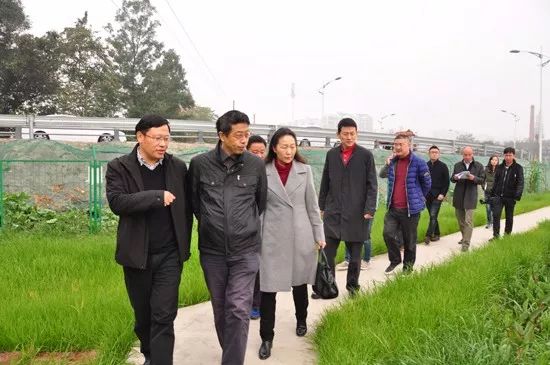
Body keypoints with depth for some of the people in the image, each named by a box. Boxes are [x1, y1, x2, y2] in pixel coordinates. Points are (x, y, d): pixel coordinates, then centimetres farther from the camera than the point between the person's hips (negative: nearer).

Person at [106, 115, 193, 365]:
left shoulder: (178, 167, 2)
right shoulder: (119, 167, -4)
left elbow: (186, 208, 9)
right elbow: (116, 202, -20)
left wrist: (184, 244, 7)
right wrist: (157, 196, -25)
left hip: (170, 255, 0)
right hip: (136, 255, 0)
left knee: (164, 317, -5)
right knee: (143, 315, 16)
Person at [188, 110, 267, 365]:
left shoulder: (256, 165, -4)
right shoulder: (200, 164, -5)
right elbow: (193, 200, 10)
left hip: (246, 250, -1)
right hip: (212, 250, 1)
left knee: (239, 309, -8)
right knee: (220, 308, 15)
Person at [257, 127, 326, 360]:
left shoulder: (305, 170, 2)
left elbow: (312, 205, 6)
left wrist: (319, 234, 4)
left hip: (300, 235, 2)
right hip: (272, 237, -2)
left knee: (300, 282, 16)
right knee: (268, 286, -2)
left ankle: (301, 321, 41)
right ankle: (266, 337, 10)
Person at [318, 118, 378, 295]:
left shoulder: (366, 155, -1)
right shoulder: (331, 154, 7)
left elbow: (372, 185, -2)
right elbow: (325, 183, 12)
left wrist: (369, 209, -9)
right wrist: (322, 206, 10)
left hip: (356, 213, -2)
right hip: (333, 212, 2)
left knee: (355, 254, 8)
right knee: (327, 252, 1)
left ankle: (352, 285, 25)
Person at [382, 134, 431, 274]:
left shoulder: (418, 163, -11)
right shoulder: (392, 162, 6)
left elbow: (427, 184, 1)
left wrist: (418, 198, 11)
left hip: (410, 209, -4)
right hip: (393, 208, 4)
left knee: (409, 240, 6)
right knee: (388, 233, -5)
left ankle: (408, 266, 24)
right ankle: (394, 260, 18)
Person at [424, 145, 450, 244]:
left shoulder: (443, 166, -1)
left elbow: (446, 182, -2)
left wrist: (443, 194, -11)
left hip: (437, 196, -4)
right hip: (427, 195, 4)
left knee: (433, 216, -11)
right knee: (432, 216, 10)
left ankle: (428, 236, -12)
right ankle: (436, 234, 20)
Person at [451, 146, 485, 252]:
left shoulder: (479, 166, 1)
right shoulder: (457, 165, 9)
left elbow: (482, 180, 1)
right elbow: (452, 179, 13)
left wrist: (474, 178, -19)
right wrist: (455, 178, -11)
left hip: (470, 197, -4)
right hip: (458, 196, 4)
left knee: (468, 221, -9)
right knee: (460, 219, 14)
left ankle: (466, 243, -8)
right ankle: (464, 237, 33)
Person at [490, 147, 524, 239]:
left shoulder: (518, 168, -5)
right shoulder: (500, 167, 8)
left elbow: (520, 183, -12)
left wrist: (518, 196, -24)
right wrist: (492, 193, 11)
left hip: (510, 197, -2)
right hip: (498, 196, 3)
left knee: (509, 217, 10)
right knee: (496, 215, -7)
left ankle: (507, 235, 23)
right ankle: (496, 235, -2)